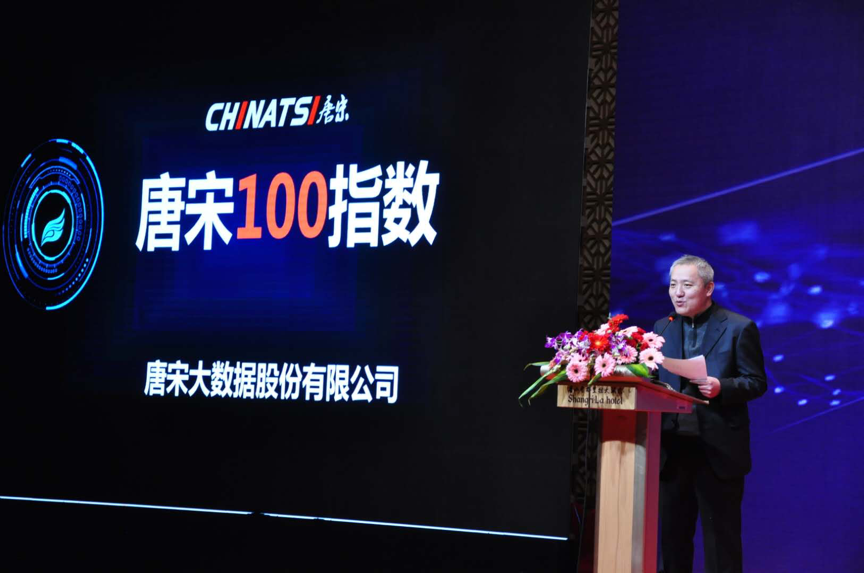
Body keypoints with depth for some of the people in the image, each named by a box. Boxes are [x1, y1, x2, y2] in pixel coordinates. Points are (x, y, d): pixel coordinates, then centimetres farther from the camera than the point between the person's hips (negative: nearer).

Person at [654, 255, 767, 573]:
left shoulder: (739, 328, -2)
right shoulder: (662, 328, 12)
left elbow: (757, 382, -4)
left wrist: (721, 387, -21)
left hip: (718, 450, -4)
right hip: (673, 448, 5)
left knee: (721, 538, 0)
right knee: (672, 535, 10)